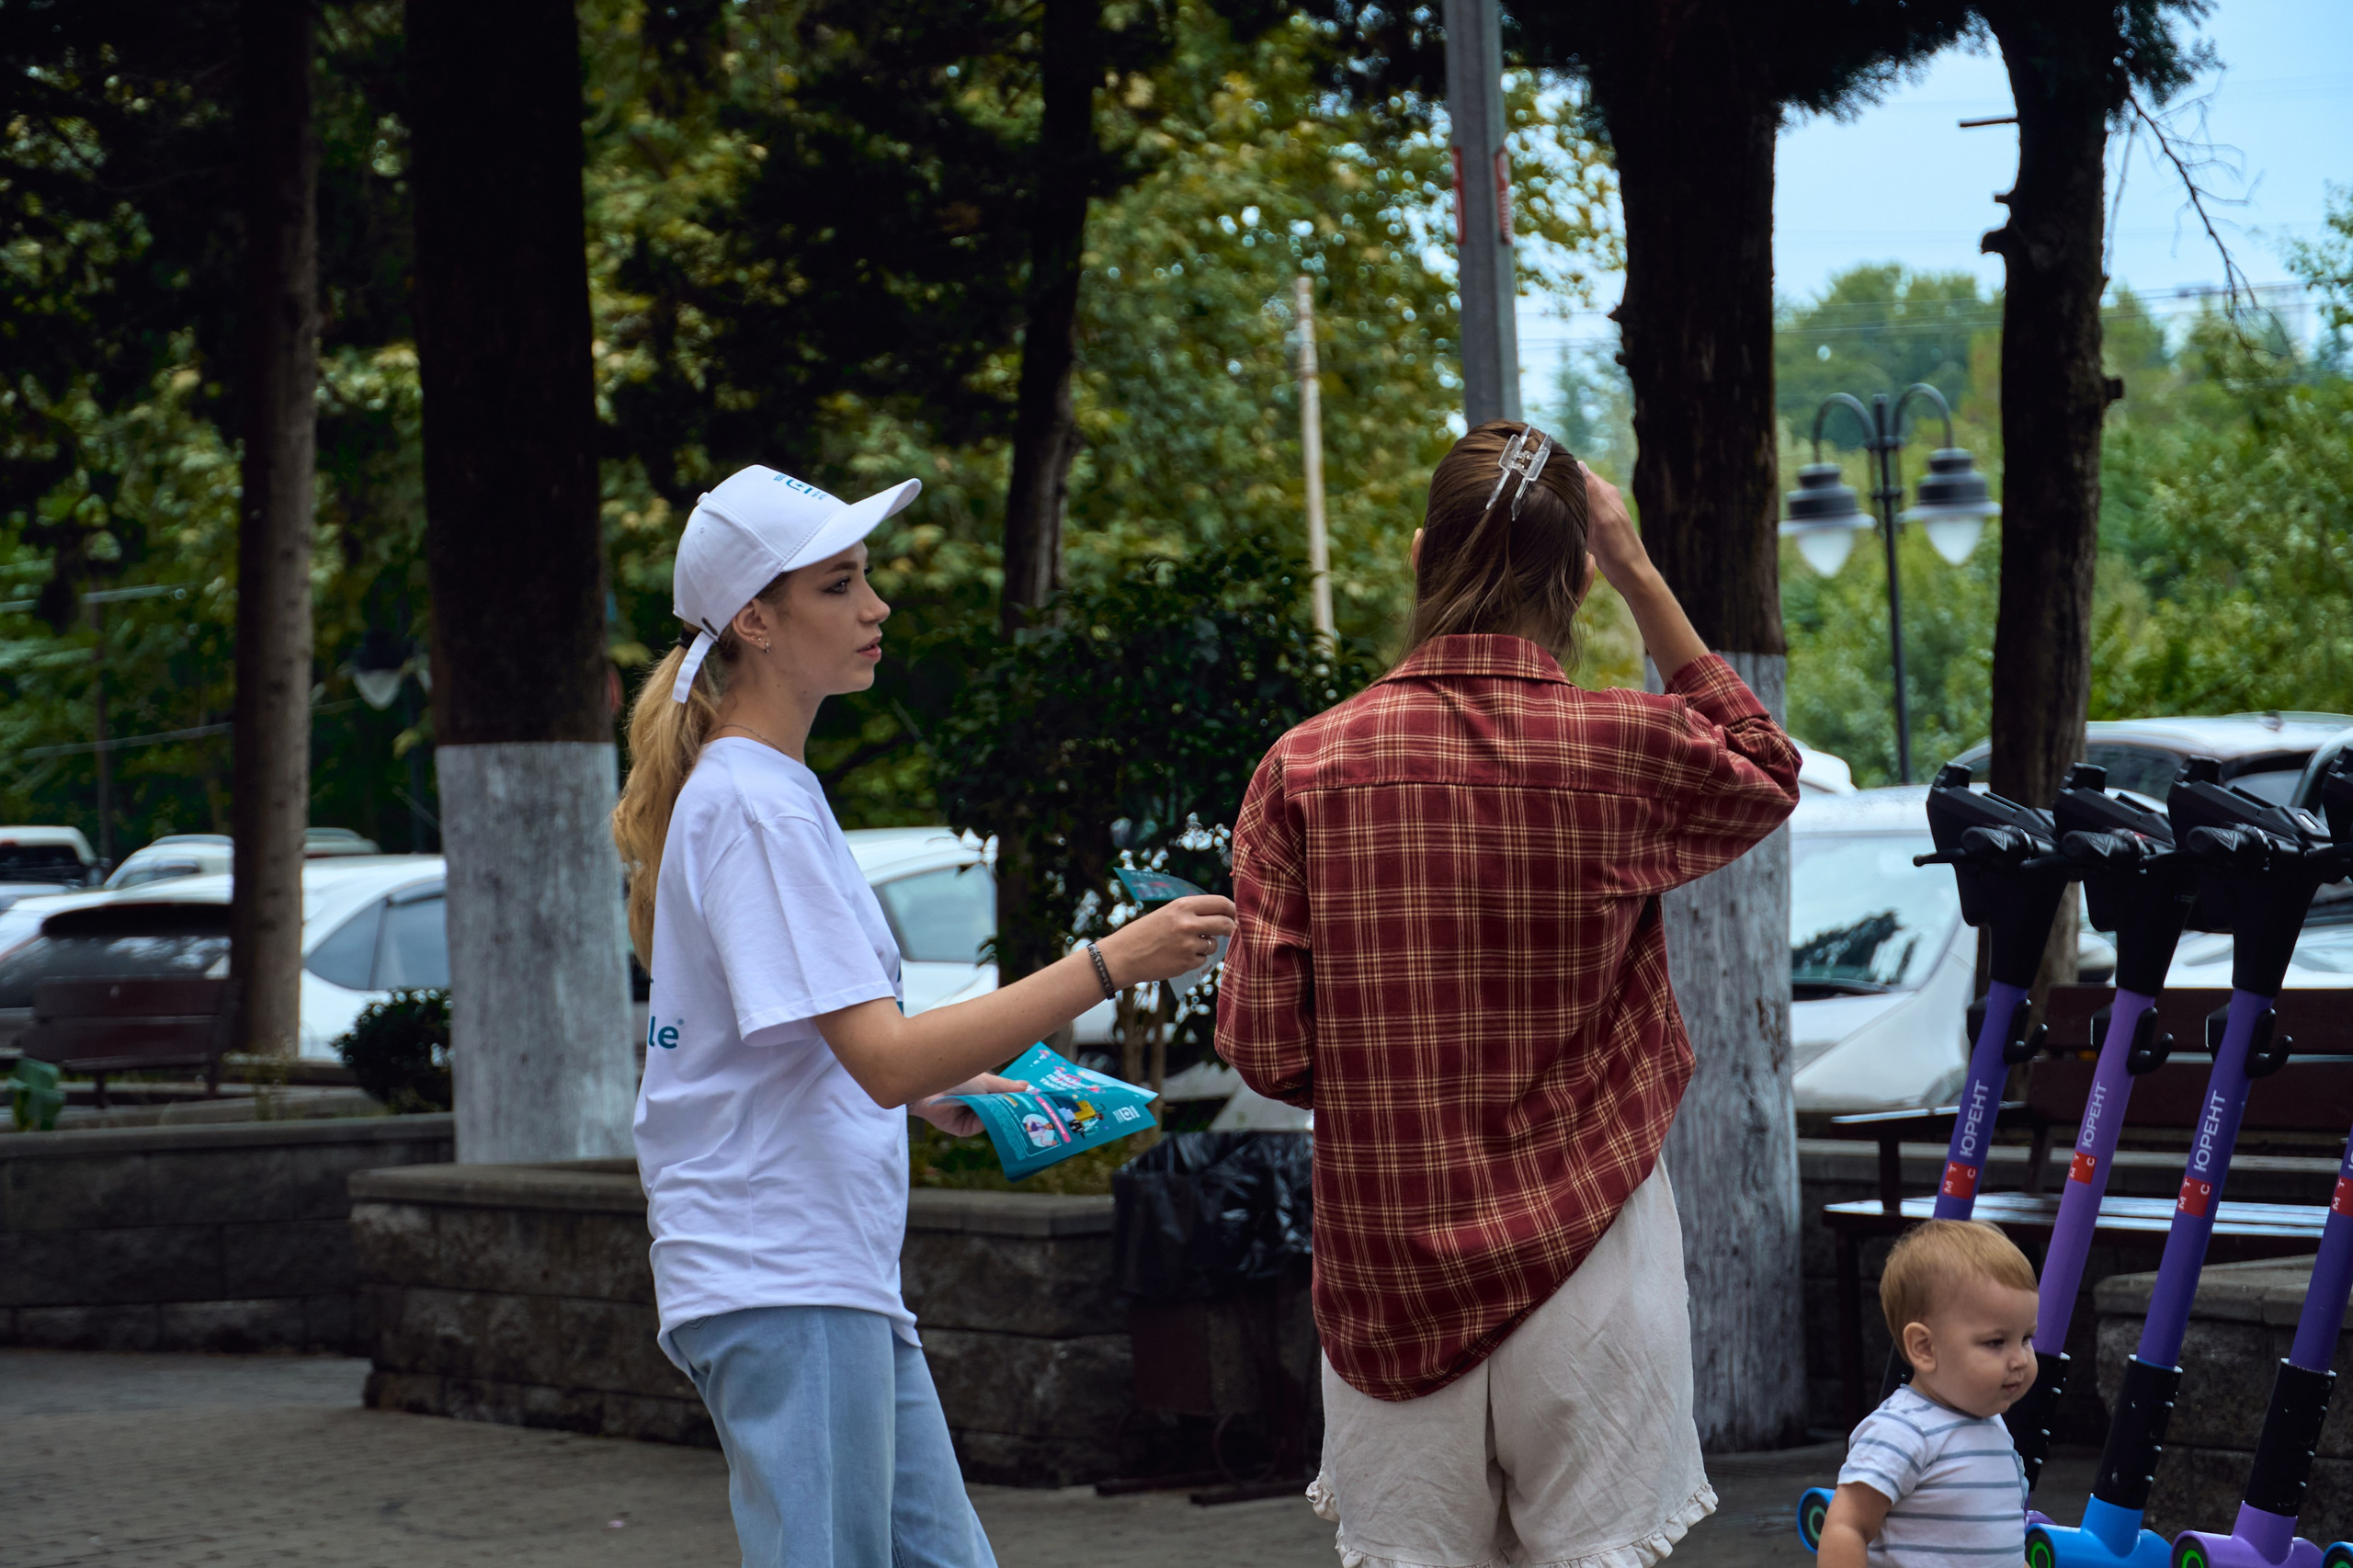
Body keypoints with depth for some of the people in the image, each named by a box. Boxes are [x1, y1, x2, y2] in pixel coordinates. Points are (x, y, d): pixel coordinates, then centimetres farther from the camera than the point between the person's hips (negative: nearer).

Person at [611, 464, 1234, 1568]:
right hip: (783, 1283, -10)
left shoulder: (754, 788, 16)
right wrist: (1108, 964, -25)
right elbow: (885, 1057, -23)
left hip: (842, 1285, 10)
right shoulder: (754, 804, -15)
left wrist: (933, 1092, 15)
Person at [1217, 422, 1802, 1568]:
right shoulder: (1626, 751, -6)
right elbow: (1765, 772, 19)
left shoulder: (1306, 767, -6)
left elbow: (1266, 1050, -5)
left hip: (1390, 1260, 1)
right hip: (1588, 1252, -1)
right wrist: (1641, 578, 16)